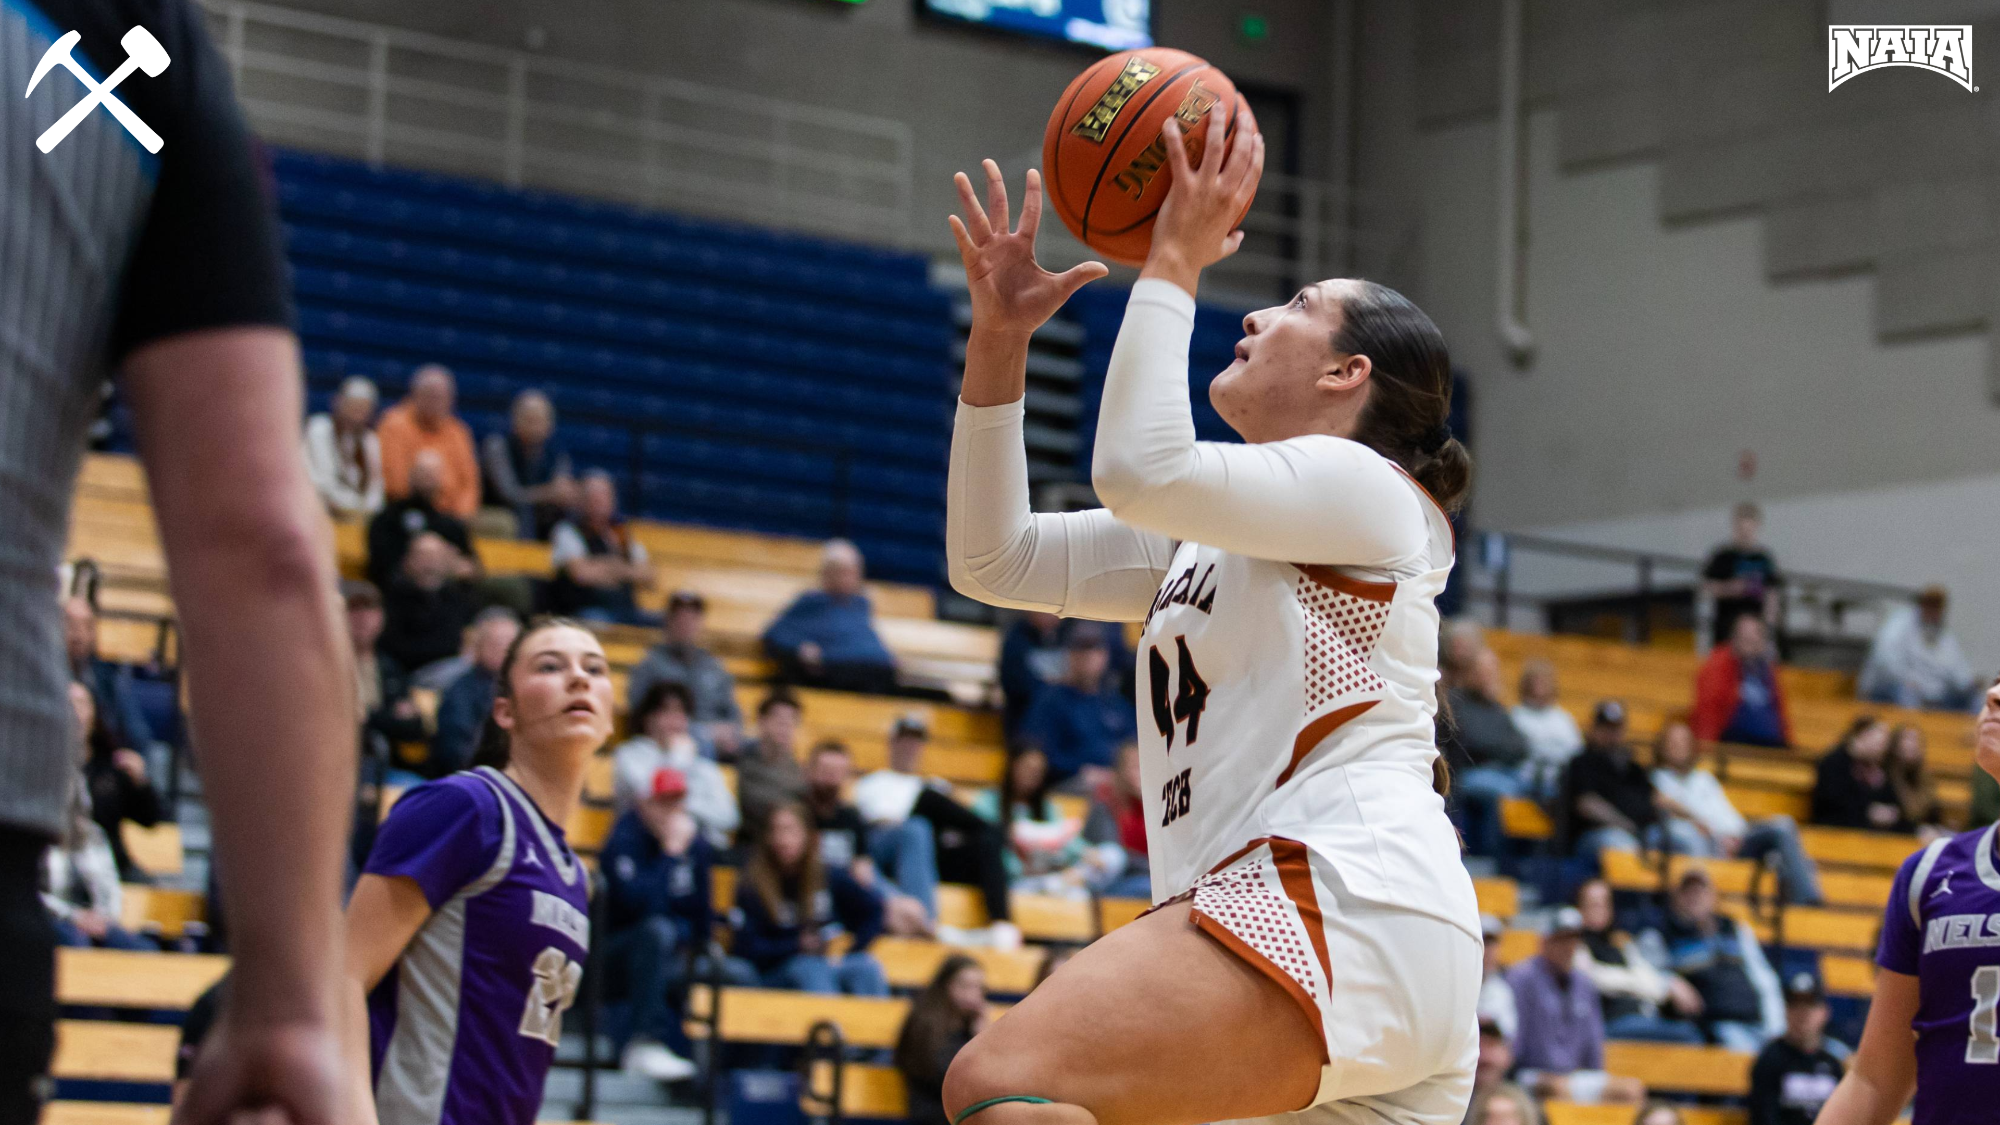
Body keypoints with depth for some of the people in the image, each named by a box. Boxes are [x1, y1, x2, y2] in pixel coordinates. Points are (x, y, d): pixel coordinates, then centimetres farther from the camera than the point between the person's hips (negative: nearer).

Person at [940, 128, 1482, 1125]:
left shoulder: (1364, 484, 3)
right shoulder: (1209, 534, 29)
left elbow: (1140, 469, -14)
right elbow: (993, 560, 22)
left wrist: (1175, 262, -2)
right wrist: (999, 339, 16)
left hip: (1350, 896, -10)